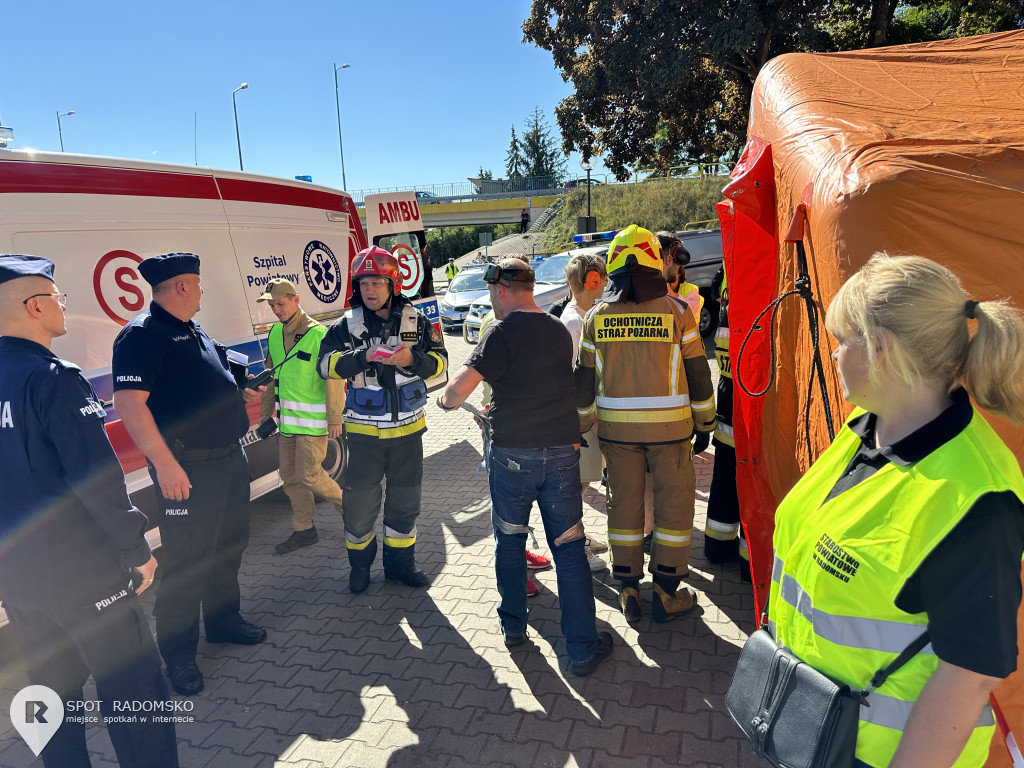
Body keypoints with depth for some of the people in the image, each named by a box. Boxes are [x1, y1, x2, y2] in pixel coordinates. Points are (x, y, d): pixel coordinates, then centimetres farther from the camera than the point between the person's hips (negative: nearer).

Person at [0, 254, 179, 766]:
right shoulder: (53, 378, -19)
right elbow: (98, 481, -22)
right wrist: (137, 550, -10)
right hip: (82, 573, -8)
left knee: (53, 687, 22)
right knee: (132, 689, 4)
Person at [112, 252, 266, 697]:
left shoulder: (194, 330, 15)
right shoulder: (142, 334, -15)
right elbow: (129, 403, -23)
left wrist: (239, 394, 17)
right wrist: (165, 463, -26)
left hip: (229, 457, 9)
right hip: (187, 469, -9)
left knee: (229, 545, 19)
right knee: (186, 561, 0)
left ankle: (223, 619, 38)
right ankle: (178, 654, 17)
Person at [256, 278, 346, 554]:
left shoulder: (318, 334, -14)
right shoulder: (275, 334, 8)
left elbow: (334, 379, -14)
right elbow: (271, 376, 17)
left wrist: (335, 419, -14)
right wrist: (266, 412, 19)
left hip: (312, 419, -7)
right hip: (286, 418, 8)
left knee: (309, 474, -6)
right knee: (289, 475, 12)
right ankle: (304, 530, 25)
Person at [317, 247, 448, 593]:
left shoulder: (416, 321, 1)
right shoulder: (347, 325, -2)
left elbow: (439, 361, -2)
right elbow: (326, 363, -11)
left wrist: (413, 360, -22)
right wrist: (364, 356, -26)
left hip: (408, 428, 2)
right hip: (364, 431, -1)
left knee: (405, 499, 13)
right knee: (360, 500, 7)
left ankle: (400, 563, 32)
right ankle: (360, 564, 30)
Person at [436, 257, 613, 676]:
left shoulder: (503, 332, -12)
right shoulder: (559, 331, 7)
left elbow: (459, 388, -20)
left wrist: (445, 399, 2)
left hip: (512, 453, -3)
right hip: (562, 450, 4)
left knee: (509, 541, 17)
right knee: (569, 548, 8)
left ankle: (513, 626, 33)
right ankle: (582, 649, 13)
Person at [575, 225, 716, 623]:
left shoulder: (596, 316, -1)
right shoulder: (677, 311, -6)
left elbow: (585, 377, 4)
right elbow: (697, 373, -1)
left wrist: (581, 426, 15)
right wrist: (704, 424, 11)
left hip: (616, 427, 2)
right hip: (669, 426, -2)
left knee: (624, 503, 13)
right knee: (673, 504, 11)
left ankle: (628, 590, 23)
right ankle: (667, 594, 21)